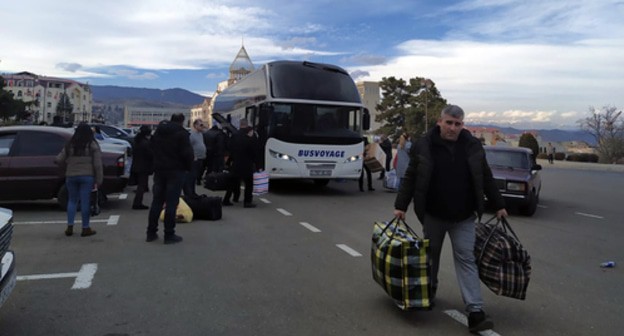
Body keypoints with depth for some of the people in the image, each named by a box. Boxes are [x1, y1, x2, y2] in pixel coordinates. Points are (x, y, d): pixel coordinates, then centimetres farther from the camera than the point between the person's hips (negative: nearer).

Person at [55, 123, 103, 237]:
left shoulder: (69, 145, 7)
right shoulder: (92, 145, -3)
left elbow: (58, 160, 4)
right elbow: (98, 165, -8)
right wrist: (98, 181, -5)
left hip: (71, 176, 3)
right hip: (87, 177, -3)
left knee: (72, 200, 15)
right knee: (85, 202, 1)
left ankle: (70, 227, 13)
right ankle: (85, 228, 6)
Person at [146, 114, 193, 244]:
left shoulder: (158, 131, 12)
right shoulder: (181, 133, -10)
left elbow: (152, 148, 20)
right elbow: (187, 153, -14)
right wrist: (188, 167, -1)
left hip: (159, 170, 6)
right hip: (176, 170, -6)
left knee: (156, 201, 12)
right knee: (171, 203, -3)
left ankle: (151, 233, 16)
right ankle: (169, 235, 0)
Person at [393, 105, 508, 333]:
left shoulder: (473, 146, -1)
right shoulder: (424, 146, -8)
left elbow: (486, 178, 7)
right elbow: (410, 179, -3)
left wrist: (499, 205, 10)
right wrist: (401, 206, -6)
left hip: (463, 218, 1)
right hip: (433, 215, 0)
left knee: (466, 259, -3)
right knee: (431, 255, 16)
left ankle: (475, 312, -4)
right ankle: (429, 291, 40)